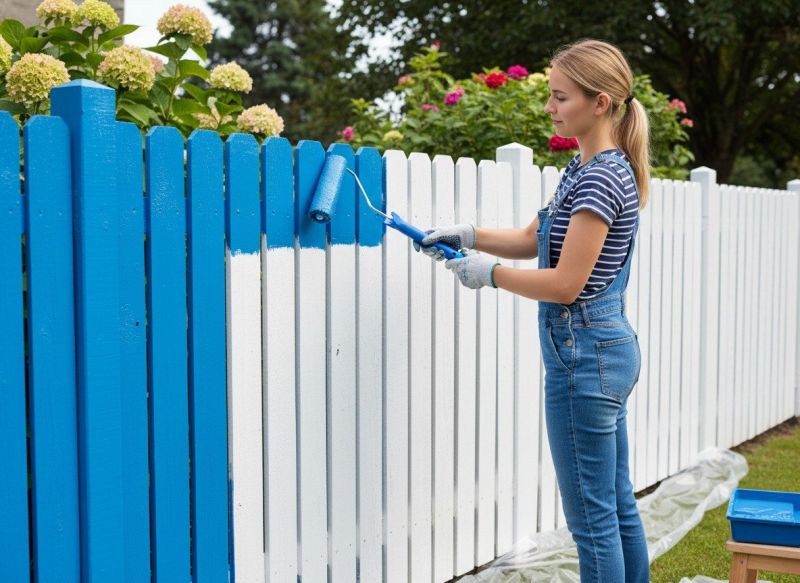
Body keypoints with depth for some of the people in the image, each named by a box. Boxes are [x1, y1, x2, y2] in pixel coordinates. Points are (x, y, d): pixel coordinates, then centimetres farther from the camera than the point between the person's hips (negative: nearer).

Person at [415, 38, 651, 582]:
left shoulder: (602, 177, -18)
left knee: (593, 516, 0)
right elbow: (533, 240, 17)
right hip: (611, 348, 10)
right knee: (618, 503, 17)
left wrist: (489, 272, -10)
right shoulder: (587, 167, 12)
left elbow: (565, 284, -21)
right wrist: (468, 235, 4)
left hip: (585, 355, -10)